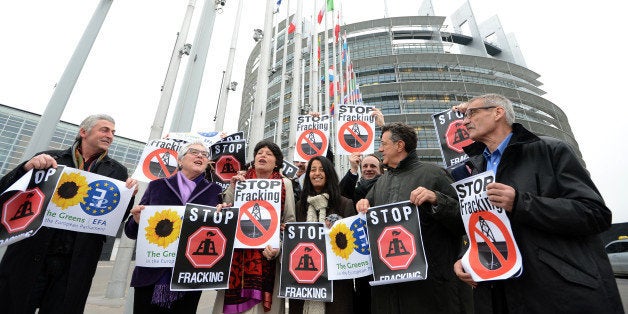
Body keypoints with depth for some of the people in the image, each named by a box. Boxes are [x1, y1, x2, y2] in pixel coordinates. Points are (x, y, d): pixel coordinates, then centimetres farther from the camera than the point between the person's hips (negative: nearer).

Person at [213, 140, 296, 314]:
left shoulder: (285, 183, 4)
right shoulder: (239, 180, 9)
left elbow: (289, 221, 2)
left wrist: (278, 248, -12)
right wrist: (234, 188, -5)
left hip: (266, 253, -1)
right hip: (238, 252, 1)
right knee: (234, 299, 3)